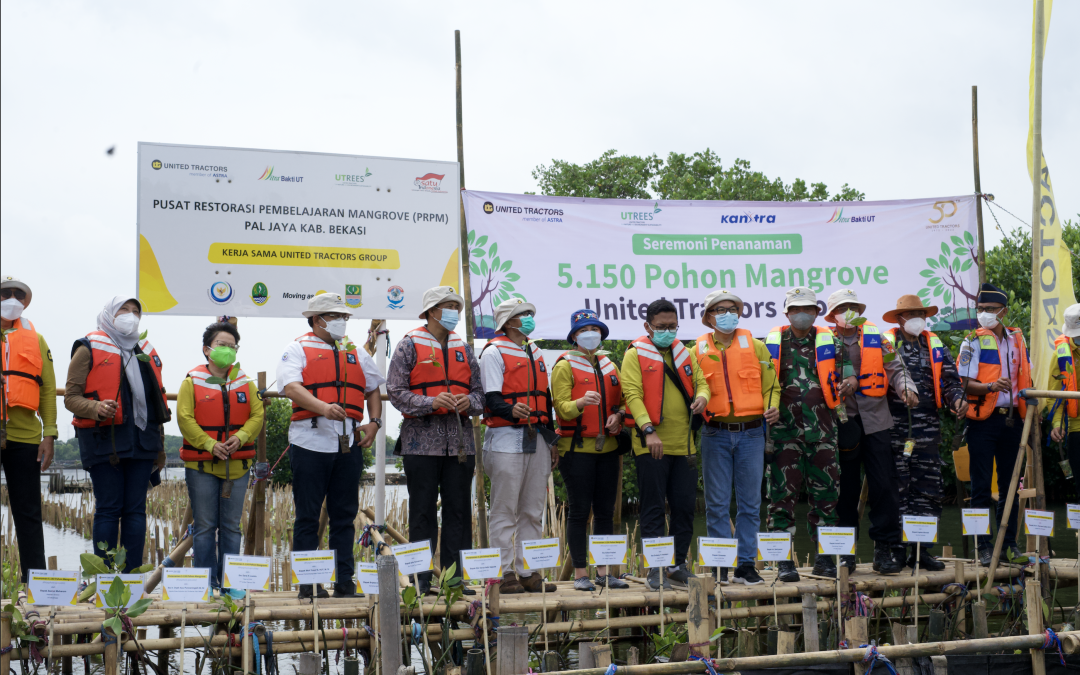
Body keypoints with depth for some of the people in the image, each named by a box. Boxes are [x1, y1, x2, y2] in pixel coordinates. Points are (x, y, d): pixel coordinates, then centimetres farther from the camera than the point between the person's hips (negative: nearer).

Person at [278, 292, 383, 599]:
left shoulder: (355, 353, 19)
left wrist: (374, 422, 9)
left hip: (350, 443, 5)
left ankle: (345, 581, 13)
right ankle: (307, 582, 6)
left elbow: (373, 388, 26)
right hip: (311, 442, -5)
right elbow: (291, 387, -13)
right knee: (308, 516, 0)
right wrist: (323, 408, -28)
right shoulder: (298, 350, 3)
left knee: (344, 515, 8)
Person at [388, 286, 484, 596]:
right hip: (422, 439, -4)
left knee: (458, 511, 5)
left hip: (460, 439, 4)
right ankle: (423, 579, 5)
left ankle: (455, 577, 11)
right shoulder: (409, 345, 0)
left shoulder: (463, 348, 15)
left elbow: (479, 391, 15)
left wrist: (469, 401, -7)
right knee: (423, 512, 0)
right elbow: (396, 392, -6)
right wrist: (431, 402, -18)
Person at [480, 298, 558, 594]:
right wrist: (512, 410, -33)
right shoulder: (494, 352, -3)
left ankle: (529, 571, 14)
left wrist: (551, 439, 18)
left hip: (536, 439, 7)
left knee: (533, 511, 9)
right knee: (504, 511, -4)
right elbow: (491, 399, -12)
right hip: (507, 439, -7)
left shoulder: (534, 352, 20)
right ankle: (503, 573, 0)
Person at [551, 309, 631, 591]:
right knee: (579, 511, -3)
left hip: (608, 448, 6)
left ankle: (604, 572, 13)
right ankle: (580, 574, 2)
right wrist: (580, 403, -31)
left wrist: (618, 415, -1)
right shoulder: (565, 366, -2)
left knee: (605, 511, 7)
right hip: (577, 448, -6)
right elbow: (561, 407, -10)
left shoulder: (609, 366, 16)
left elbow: (621, 401, 21)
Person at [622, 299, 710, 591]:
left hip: (684, 444, 5)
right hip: (651, 446, -5)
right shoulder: (635, 355, -2)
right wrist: (648, 430, -22)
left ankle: (679, 565, 18)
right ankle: (654, 569, 4)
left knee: (685, 506, 8)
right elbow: (632, 394, -11)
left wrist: (701, 396, -8)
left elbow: (700, 381, 18)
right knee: (653, 508, -1)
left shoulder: (684, 353, 16)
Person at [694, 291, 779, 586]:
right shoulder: (698, 350, 8)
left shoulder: (755, 346, 8)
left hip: (751, 432, 0)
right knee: (717, 503, 1)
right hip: (716, 435, 0)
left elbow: (770, 385, 9)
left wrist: (772, 407, -9)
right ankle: (721, 565, 9)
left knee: (750, 502, 3)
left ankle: (746, 563, 11)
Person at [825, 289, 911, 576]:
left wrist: (905, 387, -12)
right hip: (841, 423, -1)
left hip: (875, 421, 1)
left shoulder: (875, 338, 10)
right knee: (845, 490, 4)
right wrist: (839, 385, -15)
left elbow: (893, 369, 7)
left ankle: (884, 551, 4)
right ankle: (846, 552, 13)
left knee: (885, 485, -4)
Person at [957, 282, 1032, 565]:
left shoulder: (1017, 339, 13)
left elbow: (1024, 379, 21)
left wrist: (1028, 402, 4)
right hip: (983, 420, -4)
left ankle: (1009, 542, 16)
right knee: (982, 485, -3)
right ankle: (984, 545, 2)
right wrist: (990, 386, -26)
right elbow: (964, 383, -9)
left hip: (1012, 419, 4)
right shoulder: (973, 341, -1)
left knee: (1009, 483, 9)